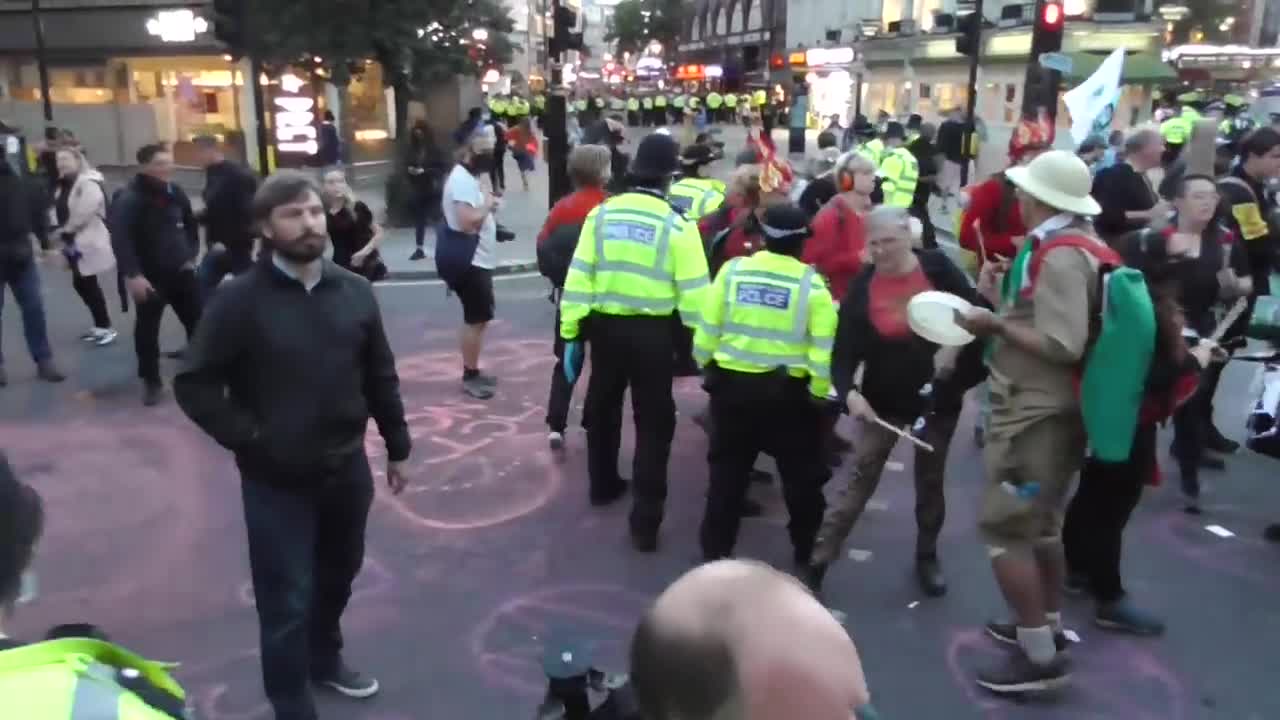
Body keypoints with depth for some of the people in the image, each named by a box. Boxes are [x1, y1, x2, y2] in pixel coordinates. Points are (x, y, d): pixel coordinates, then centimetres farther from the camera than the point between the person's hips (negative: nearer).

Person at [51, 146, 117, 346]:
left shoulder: (89, 184, -18)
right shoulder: (62, 185, 12)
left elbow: (83, 214, -24)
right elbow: (59, 212, 15)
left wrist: (64, 230, -13)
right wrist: (59, 232, 1)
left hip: (88, 243, -10)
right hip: (74, 243, 10)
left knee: (88, 285, -5)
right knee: (80, 284, 13)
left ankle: (106, 327, 6)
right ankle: (99, 325, 24)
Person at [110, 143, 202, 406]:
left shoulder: (176, 192, 5)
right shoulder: (129, 199, -15)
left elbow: (190, 225, 18)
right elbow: (120, 239, -22)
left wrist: (191, 255, 9)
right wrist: (132, 275, -28)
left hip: (181, 272, 5)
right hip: (150, 277, -5)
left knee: (198, 321, 10)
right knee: (147, 330, 4)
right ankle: (152, 381, 18)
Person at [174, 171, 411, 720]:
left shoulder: (354, 292, -2)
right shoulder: (240, 299, -13)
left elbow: (380, 377, 6)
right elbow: (194, 383, -10)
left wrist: (397, 448, 10)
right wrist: (250, 439, -15)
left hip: (347, 468, 4)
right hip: (275, 479, -4)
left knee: (338, 576, 23)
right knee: (287, 599, 4)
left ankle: (325, 658, 49)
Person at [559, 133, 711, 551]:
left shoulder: (601, 214, -3)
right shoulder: (677, 225, -10)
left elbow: (578, 279, -3)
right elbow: (693, 292, -11)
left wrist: (571, 333, 4)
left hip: (605, 327, 3)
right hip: (653, 332, -3)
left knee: (602, 408, 24)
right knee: (653, 423, 7)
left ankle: (604, 485, 42)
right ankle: (646, 520, 6)